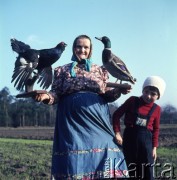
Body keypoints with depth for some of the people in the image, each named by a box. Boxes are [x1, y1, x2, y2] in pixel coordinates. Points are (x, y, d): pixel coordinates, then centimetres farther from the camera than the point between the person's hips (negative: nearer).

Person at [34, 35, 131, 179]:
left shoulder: (100, 70, 16)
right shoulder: (63, 70, 13)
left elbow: (106, 95, 13)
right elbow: (56, 94, 7)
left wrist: (119, 91, -7)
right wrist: (46, 96, -15)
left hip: (95, 119, 1)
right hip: (72, 120, -1)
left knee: (102, 153, -11)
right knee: (74, 158, -8)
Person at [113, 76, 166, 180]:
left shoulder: (156, 109, 1)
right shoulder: (132, 101, -4)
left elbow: (156, 129, 8)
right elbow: (117, 114, -1)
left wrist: (154, 147, 3)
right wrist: (117, 132, -9)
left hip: (146, 140, 1)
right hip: (130, 138, -1)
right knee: (131, 171, 9)